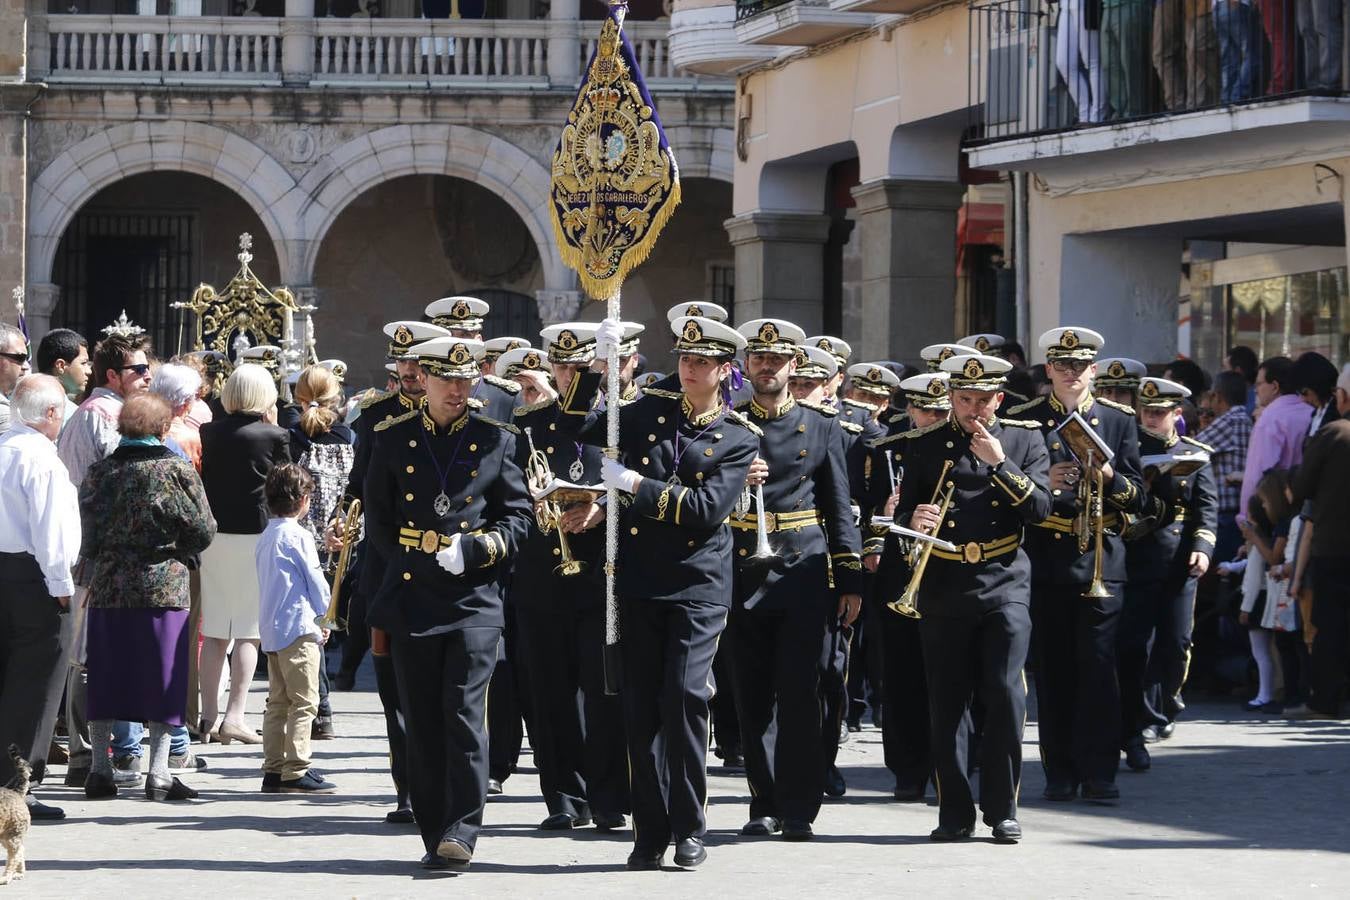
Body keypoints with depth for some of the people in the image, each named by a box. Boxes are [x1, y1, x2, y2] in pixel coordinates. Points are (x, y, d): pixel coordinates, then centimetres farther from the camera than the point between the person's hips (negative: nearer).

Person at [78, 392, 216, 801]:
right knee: (162, 678, 2)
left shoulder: (99, 472, 3)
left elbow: (88, 536, 5)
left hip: (108, 587, 3)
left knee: (106, 679, 9)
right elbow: (203, 531, -3)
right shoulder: (176, 470, -6)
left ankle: (100, 768, 11)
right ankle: (158, 772, -1)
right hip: (163, 587, -3)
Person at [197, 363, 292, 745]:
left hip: (213, 535, 4)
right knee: (249, 631, 0)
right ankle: (234, 716, -7)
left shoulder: (208, 433, 3)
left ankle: (208, 715, 13)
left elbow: (198, 481, 7)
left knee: (213, 631, 10)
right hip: (254, 537, -4)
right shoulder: (273, 436, -7)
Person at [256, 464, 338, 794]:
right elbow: (315, 580, -10)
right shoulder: (298, 535, -12)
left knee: (278, 702, 11)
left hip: (270, 628, 8)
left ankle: (273, 770, 11)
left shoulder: (265, 537, 14)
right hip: (299, 626, -8)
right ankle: (296, 772, -8)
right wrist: (325, 614, 8)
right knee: (304, 702, -6)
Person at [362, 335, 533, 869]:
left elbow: (518, 518, 6)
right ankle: (435, 835, 10)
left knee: (465, 713, -11)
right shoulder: (393, 439, 8)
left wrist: (471, 550, -10)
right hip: (411, 600, 2)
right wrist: (432, 555, -1)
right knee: (422, 723, 3)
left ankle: (461, 833, -11)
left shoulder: (496, 440, 6)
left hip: (475, 599, -2)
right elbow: (378, 521, 10)